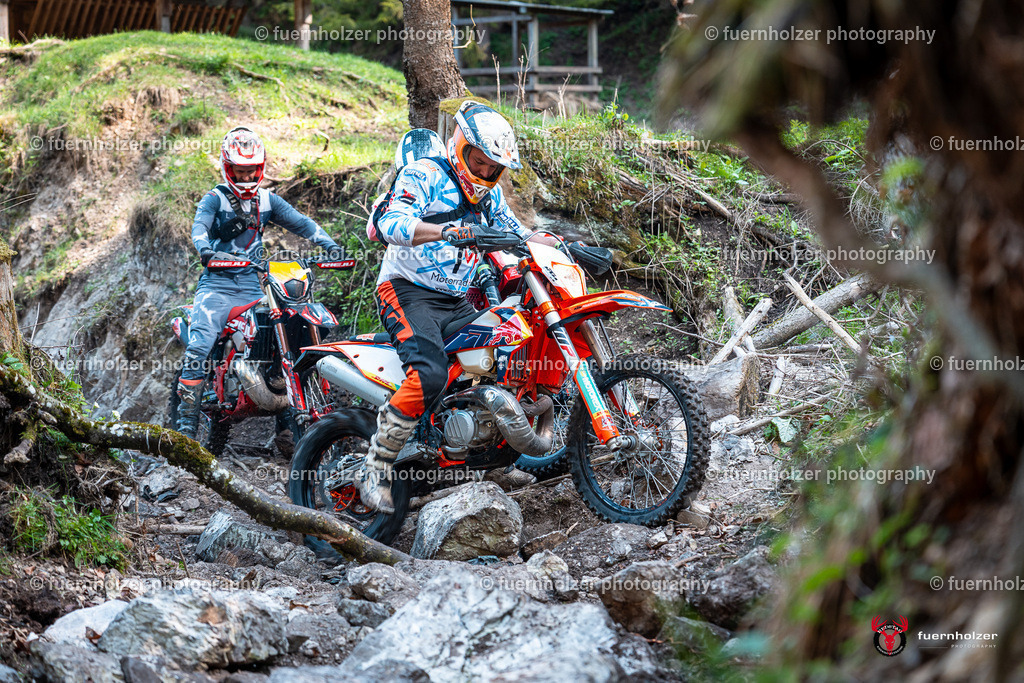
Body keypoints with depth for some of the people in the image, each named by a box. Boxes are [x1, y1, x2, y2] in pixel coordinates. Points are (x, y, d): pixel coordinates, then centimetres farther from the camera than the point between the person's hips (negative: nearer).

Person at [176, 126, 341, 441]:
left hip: (252, 286, 4)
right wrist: (206, 250, -39)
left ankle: (286, 423, -1)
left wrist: (329, 244, -14)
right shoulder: (214, 199, 3)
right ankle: (186, 423, -20)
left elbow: (300, 221, 4)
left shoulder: (267, 201, 15)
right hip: (217, 285, -4)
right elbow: (199, 227, -15)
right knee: (199, 346, -22)